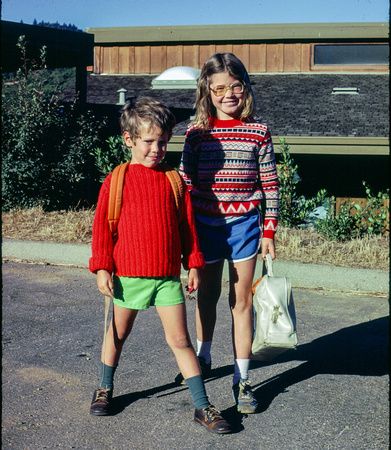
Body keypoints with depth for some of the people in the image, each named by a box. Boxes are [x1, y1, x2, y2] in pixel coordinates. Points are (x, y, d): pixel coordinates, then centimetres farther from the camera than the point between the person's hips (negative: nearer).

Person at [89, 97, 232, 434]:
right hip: (127, 274, 0)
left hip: (168, 276, 1)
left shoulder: (174, 182, 3)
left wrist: (193, 264, 7)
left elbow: (187, 226, 8)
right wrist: (102, 268, -6)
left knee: (180, 339, 1)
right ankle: (105, 388, 38)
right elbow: (102, 226, -2)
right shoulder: (116, 181, -3)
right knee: (117, 334, 17)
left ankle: (202, 406, 7)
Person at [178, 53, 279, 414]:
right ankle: (203, 358, 40)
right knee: (207, 295, 17)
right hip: (205, 224, 1)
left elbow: (270, 185, 1)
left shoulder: (258, 132, -2)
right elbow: (186, 184, 3)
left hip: (243, 224, -1)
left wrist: (269, 231, -1)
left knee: (241, 301, 3)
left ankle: (242, 380, 11)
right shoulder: (197, 133, -1)